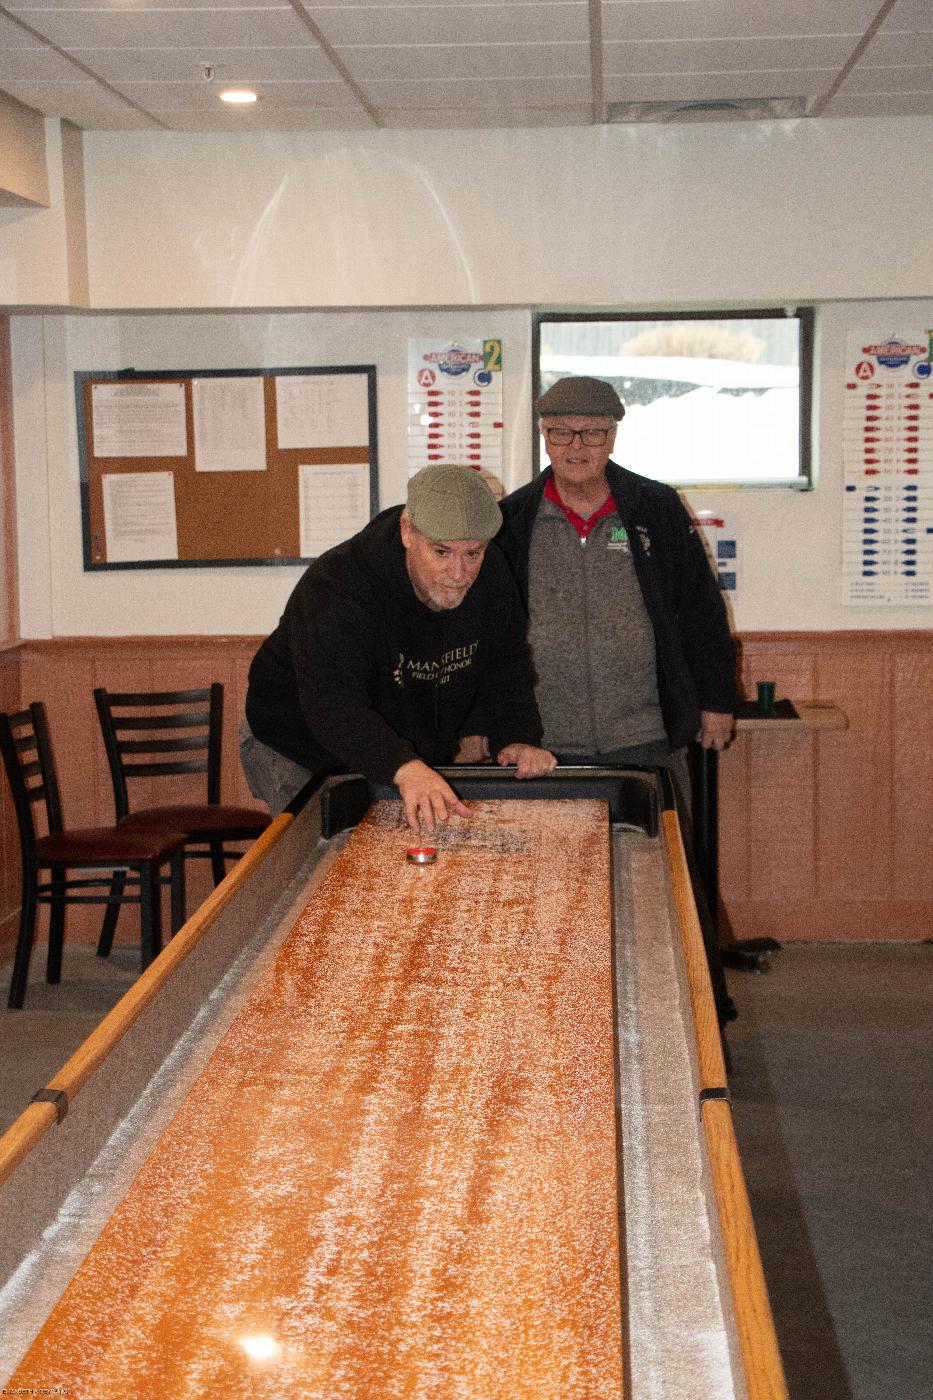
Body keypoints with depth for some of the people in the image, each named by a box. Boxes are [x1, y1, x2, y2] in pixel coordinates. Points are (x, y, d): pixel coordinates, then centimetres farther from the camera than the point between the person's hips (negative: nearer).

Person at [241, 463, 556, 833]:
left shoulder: (491, 577, -13)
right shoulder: (337, 591, -34)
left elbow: (506, 669, 1)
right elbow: (333, 705, -45)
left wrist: (518, 739, -18)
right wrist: (405, 768, -61)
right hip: (299, 755, -5)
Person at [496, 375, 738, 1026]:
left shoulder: (657, 509, 3)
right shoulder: (512, 520, 3)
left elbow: (701, 608, 8)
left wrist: (716, 699, 8)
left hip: (647, 735, 0)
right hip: (548, 744, 1)